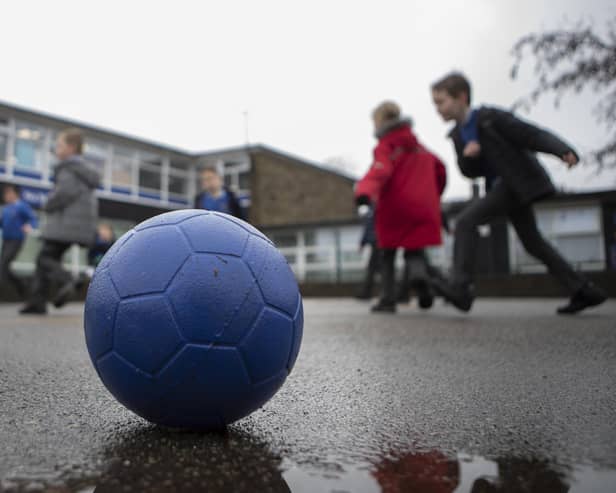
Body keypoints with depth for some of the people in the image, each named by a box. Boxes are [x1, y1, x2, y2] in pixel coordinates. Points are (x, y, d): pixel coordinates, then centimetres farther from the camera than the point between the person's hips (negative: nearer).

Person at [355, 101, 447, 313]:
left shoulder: (385, 147, -4)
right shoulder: (419, 146, 17)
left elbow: (379, 171, -25)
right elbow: (439, 169, 25)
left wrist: (365, 192, -42)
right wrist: (433, 195, 39)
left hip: (394, 210, -4)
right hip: (422, 209, 4)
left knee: (388, 256, 9)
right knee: (414, 251, 12)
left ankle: (388, 299, 5)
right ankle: (419, 274, -21)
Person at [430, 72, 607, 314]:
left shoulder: (491, 117, -14)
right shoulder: (457, 134, 9)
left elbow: (532, 134, -18)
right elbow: (469, 171, 10)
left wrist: (564, 150, -33)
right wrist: (467, 155, -13)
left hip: (517, 183, -9)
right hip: (503, 186, 9)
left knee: (465, 221, -21)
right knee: (533, 243, 14)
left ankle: (460, 286, -23)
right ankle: (585, 291, 23)